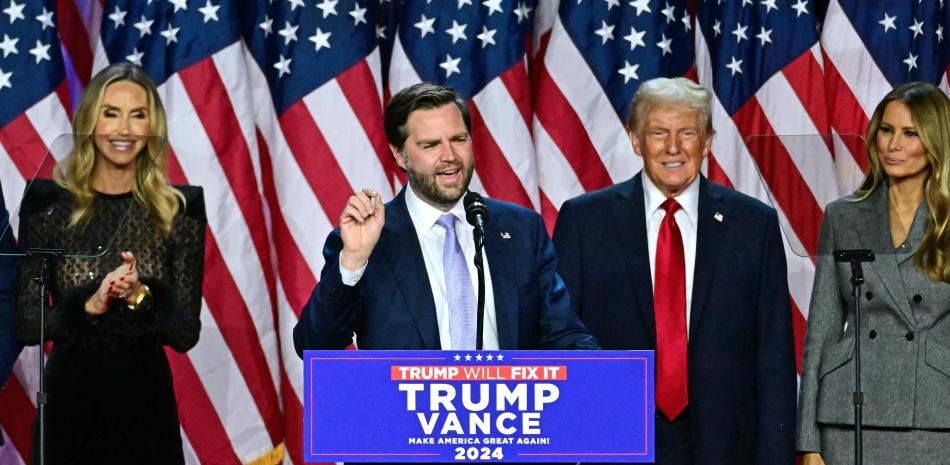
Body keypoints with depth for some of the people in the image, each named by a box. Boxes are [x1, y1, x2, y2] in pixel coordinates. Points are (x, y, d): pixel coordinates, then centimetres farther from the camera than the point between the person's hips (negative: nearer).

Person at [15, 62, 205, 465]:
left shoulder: (179, 210, 0)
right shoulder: (48, 203, 0)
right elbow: (27, 325, -4)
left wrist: (141, 297, -19)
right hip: (68, 400, 0)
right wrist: (89, 306, -20)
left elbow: (186, 334, -2)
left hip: (144, 401, 0)